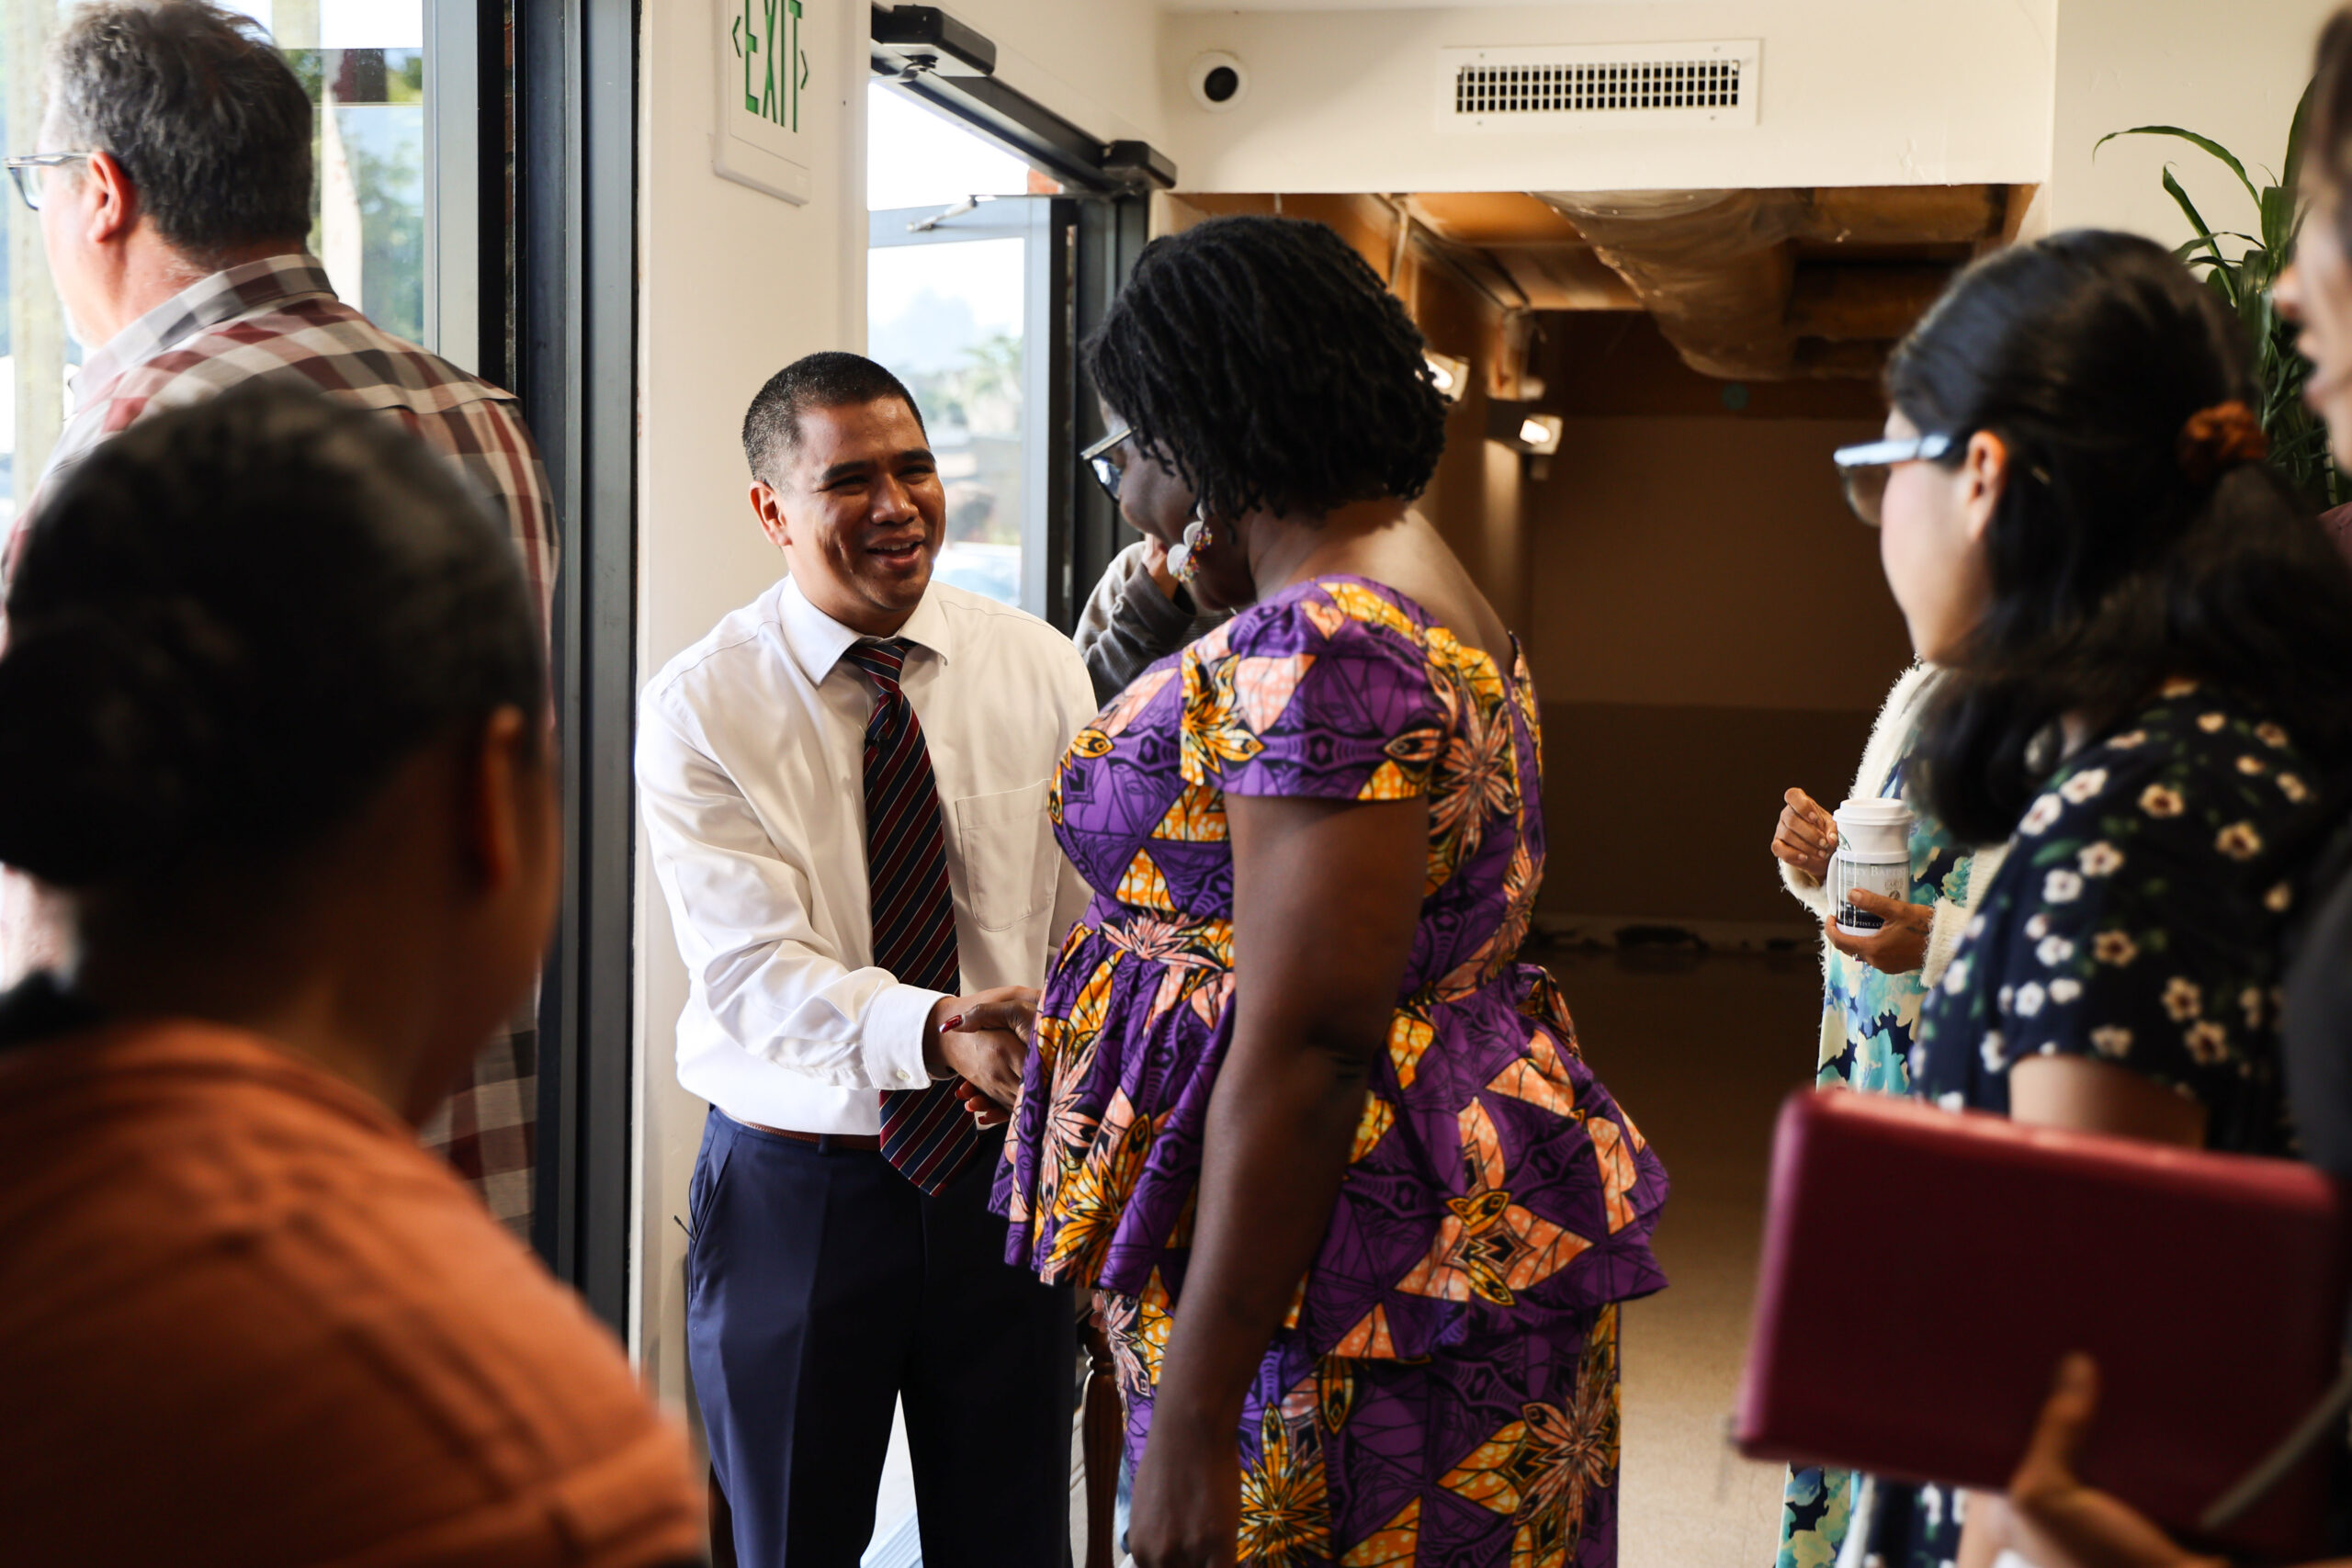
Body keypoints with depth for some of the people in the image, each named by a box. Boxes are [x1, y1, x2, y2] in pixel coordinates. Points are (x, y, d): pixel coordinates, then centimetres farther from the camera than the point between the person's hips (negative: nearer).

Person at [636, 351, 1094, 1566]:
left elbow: (1094, 918, 1)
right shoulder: (699, 710, -10)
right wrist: (936, 1033, -37)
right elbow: (751, 970, -21)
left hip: (1003, 1166, 3)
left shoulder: (1038, 667, 0)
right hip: (796, 1194, -2)